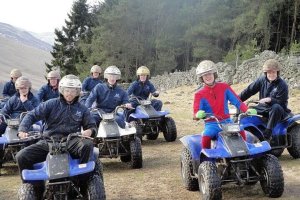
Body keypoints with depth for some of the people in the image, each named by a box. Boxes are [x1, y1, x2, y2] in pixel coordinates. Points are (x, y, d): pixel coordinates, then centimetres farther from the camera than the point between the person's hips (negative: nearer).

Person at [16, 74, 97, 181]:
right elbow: (32, 115, 1)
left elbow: (92, 125, 16)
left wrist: (90, 130, -11)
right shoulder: (51, 104, 8)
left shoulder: (82, 109, 14)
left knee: (87, 144, -33)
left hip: (71, 142, 0)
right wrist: (23, 129, -18)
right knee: (21, 156, -15)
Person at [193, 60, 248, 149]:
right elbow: (196, 112, -9)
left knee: (241, 131, -25)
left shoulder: (224, 87, 5)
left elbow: (237, 102, 1)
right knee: (206, 137, -31)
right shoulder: (199, 94, 0)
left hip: (226, 122, 2)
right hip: (211, 124, -1)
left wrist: (248, 110, -17)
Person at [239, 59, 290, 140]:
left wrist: (270, 100, -36)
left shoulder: (282, 85, -14)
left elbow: (281, 103, -17)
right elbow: (249, 90, -3)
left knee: (276, 107, -39)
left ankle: (267, 133, -39)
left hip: (277, 111, -5)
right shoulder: (262, 80, -2)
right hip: (263, 108, 5)